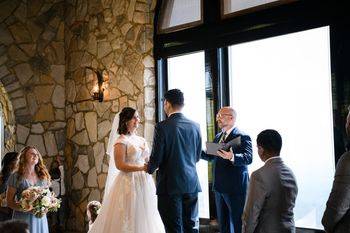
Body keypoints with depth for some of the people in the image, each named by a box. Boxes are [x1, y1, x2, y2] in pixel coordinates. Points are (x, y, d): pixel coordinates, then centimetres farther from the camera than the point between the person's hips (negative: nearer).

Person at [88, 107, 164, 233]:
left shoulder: (141, 140, 13)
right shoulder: (121, 141, -8)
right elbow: (120, 165, -15)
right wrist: (142, 168, -20)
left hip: (144, 182, 7)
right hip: (129, 183, -7)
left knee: (144, 217, 7)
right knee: (128, 218, -4)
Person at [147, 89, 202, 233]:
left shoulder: (162, 127, -11)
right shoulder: (195, 126, 4)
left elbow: (156, 158, -10)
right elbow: (197, 157, 12)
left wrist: (149, 169, 11)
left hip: (170, 185, -5)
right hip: (192, 183, 5)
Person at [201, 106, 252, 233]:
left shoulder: (242, 137, -12)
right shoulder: (218, 137, 14)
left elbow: (248, 158, -24)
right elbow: (210, 156, 19)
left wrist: (232, 157, -40)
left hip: (235, 187, -8)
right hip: (219, 186, 8)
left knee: (238, 222, 0)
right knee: (223, 222, 17)